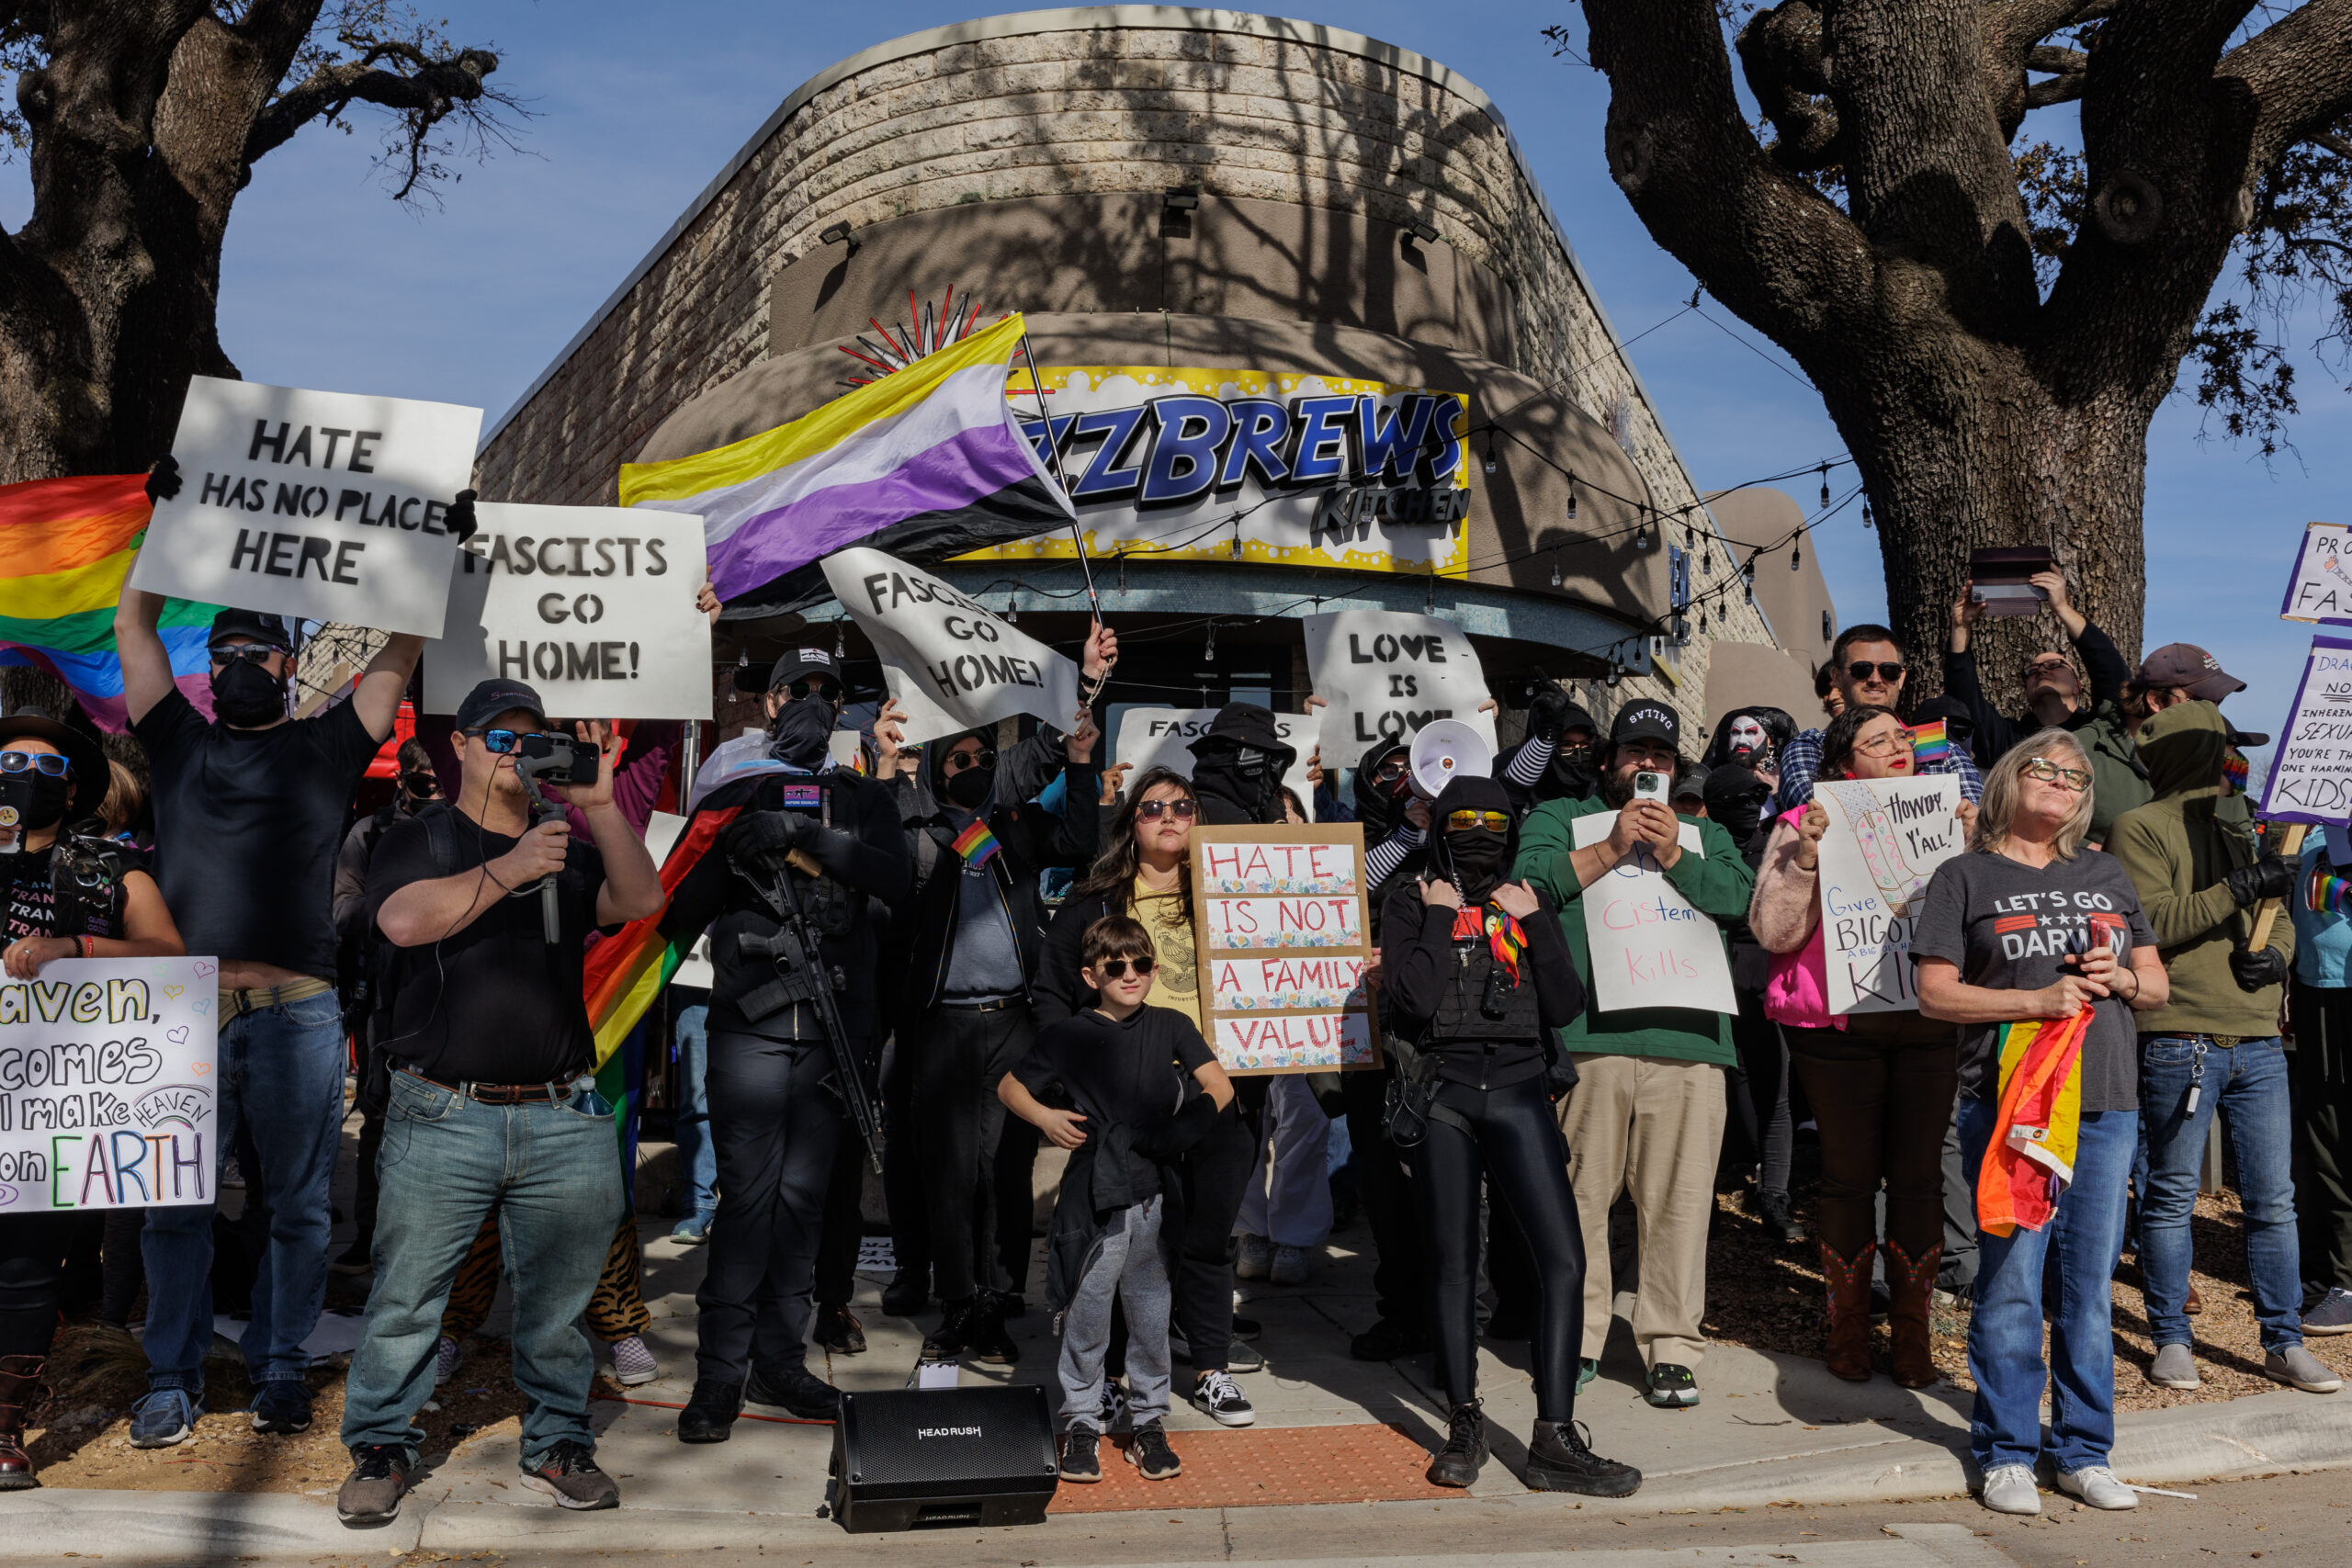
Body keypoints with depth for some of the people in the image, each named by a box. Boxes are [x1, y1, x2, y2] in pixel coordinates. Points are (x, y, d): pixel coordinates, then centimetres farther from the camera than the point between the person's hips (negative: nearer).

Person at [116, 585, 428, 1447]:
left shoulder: (322, 748, 12)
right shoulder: (181, 743, 17)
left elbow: (405, 644, 9)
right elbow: (132, 621, 19)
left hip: (296, 1014, -1)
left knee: (296, 1205, 6)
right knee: (175, 1201, 5)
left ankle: (280, 1369, 18)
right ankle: (173, 1378, 17)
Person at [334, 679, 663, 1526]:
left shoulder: (570, 848, 15)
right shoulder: (420, 838, 7)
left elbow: (641, 901, -2)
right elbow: (403, 919, -13)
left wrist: (601, 807, -13)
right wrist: (505, 871, -20)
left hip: (563, 1118, 3)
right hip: (441, 1115, -2)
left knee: (559, 1299, 9)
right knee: (405, 1297, 3)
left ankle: (558, 1443, 23)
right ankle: (381, 1447, 20)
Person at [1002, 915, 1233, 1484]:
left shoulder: (1170, 1027, 7)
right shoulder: (1068, 1037, 1)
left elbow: (1220, 1087, 5)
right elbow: (1009, 1086, 8)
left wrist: (1189, 1122, -13)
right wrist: (1044, 1117, -9)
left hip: (1154, 1194, 2)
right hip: (1093, 1197, -2)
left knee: (1151, 1314, 9)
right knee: (1086, 1315, 2)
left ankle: (1149, 1422, 22)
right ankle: (1081, 1423, 17)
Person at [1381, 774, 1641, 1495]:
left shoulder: (1529, 903, 14)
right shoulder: (1413, 901, 7)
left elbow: (1566, 1006, 2)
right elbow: (1412, 1000, -10)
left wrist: (1533, 923, -1)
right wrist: (1439, 919, -6)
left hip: (1519, 1089, 2)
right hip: (1441, 1092, -2)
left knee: (1564, 1258, -8)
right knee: (1453, 1261, 6)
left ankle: (1554, 1440, -2)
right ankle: (1465, 1424, 20)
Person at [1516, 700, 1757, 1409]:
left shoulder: (1705, 833, 26)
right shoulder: (1561, 817, 19)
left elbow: (1742, 896, 7)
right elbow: (1530, 878, -2)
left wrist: (1673, 856, -5)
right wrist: (1612, 848, -5)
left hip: (1687, 1039, 2)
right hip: (1586, 1034, -2)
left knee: (1680, 1200, -1)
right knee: (1579, 1193, -1)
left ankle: (1672, 1349, 8)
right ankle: (1578, 1339, 12)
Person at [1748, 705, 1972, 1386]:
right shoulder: (1803, 828, 4)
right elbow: (1774, 930, -5)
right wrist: (1806, 855, -14)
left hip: (1927, 1023, 3)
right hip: (1839, 1024, -2)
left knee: (1919, 1177, 3)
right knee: (1849, 1176, 3)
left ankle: (1912, 1331, 17)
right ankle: (1849, 1329, 18)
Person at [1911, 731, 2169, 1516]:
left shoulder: (2106, 875, 17)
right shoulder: (1966, 876, 3)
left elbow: (2158, 986, 20)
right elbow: (1935, 993, -4)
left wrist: (2121, 978, -2)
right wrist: (2038, 999, -13)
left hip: (2105, 1105, 4)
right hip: (2009, 1102, -4)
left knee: (2089, 1283, 8)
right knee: (2011, 1282, -2)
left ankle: (2083, 1453, 20)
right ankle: (2006, 1454, 10)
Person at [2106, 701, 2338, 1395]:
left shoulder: (2242, 826, 19)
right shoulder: (2141, 827, -1)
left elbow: (2278, 915, 20)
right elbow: (2148, 923, -12)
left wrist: (2276, 954, -1)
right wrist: (2236, 891, -18)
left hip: (2258, 1042, 6)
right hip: (2180, 1042, -5)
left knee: (2274, 1200, 9)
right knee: (2171, 1197, 3)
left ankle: (2284, 1342, 19)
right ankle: (2171, 1340, 15)